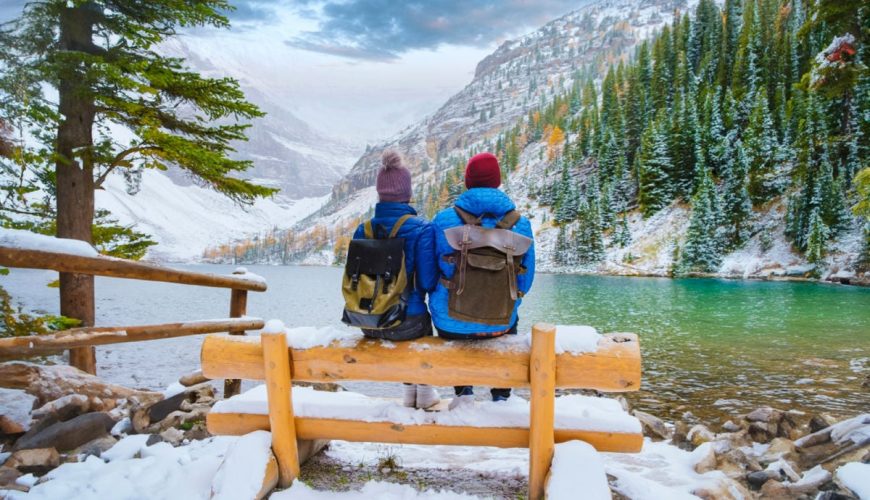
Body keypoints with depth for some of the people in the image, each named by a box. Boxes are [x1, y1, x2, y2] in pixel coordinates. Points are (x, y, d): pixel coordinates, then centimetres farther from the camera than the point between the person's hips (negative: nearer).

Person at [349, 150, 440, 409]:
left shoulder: (363, 230, -2)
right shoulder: (421, 228, -14)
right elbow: (428, 282, -14)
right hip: (405, 324, -4)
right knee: (424, 321, 32)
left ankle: (409, 389, 45)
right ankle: (424, 391, 41)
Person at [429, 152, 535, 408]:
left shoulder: (444, 219, -10)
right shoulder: (520, 224, -6)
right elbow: (525, 281, 2)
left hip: (450, 326, -1)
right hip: (500, 327, 1)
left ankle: (463, 390, 29)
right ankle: (501, 395, 37)